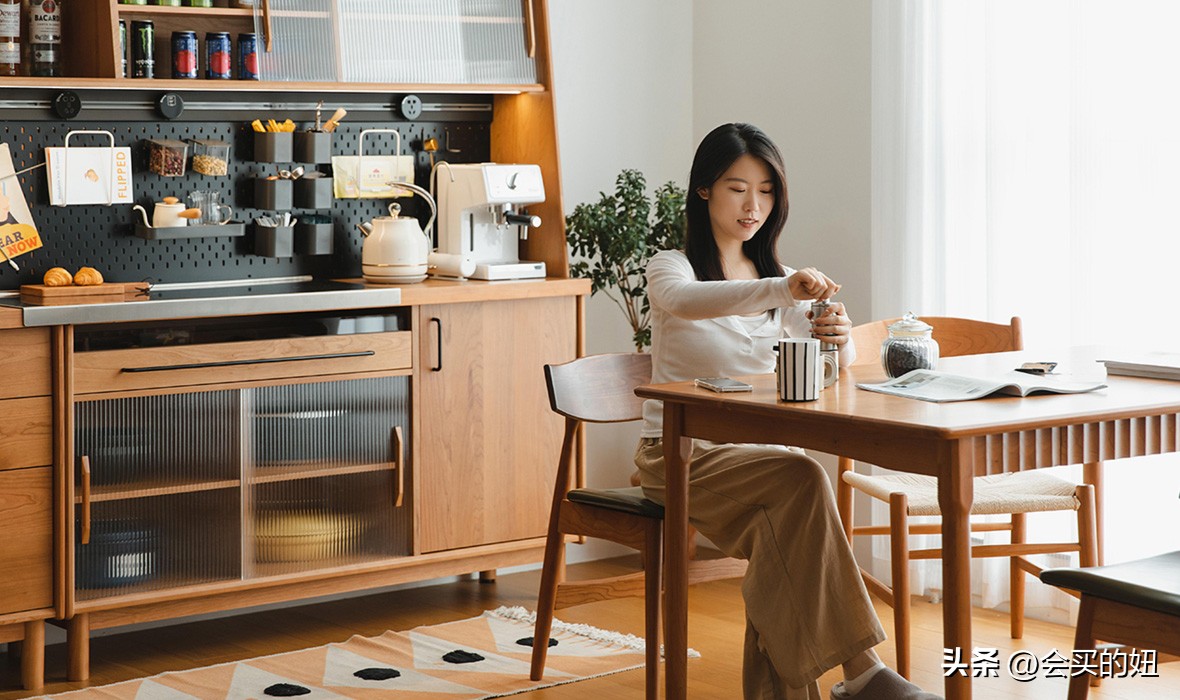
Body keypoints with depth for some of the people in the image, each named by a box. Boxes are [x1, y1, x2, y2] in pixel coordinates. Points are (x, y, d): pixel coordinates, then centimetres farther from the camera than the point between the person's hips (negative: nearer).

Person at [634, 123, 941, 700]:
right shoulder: (672, 266, -1)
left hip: (757, 451, 5)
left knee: (782, 534, -29)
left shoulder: (774, 278, 17)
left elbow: (830, 367, 4)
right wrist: (782, 290, -44)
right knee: (804, 481, -31)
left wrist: (838, 339, -22)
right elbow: (683, 300, -28)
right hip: (680, 453, -5)